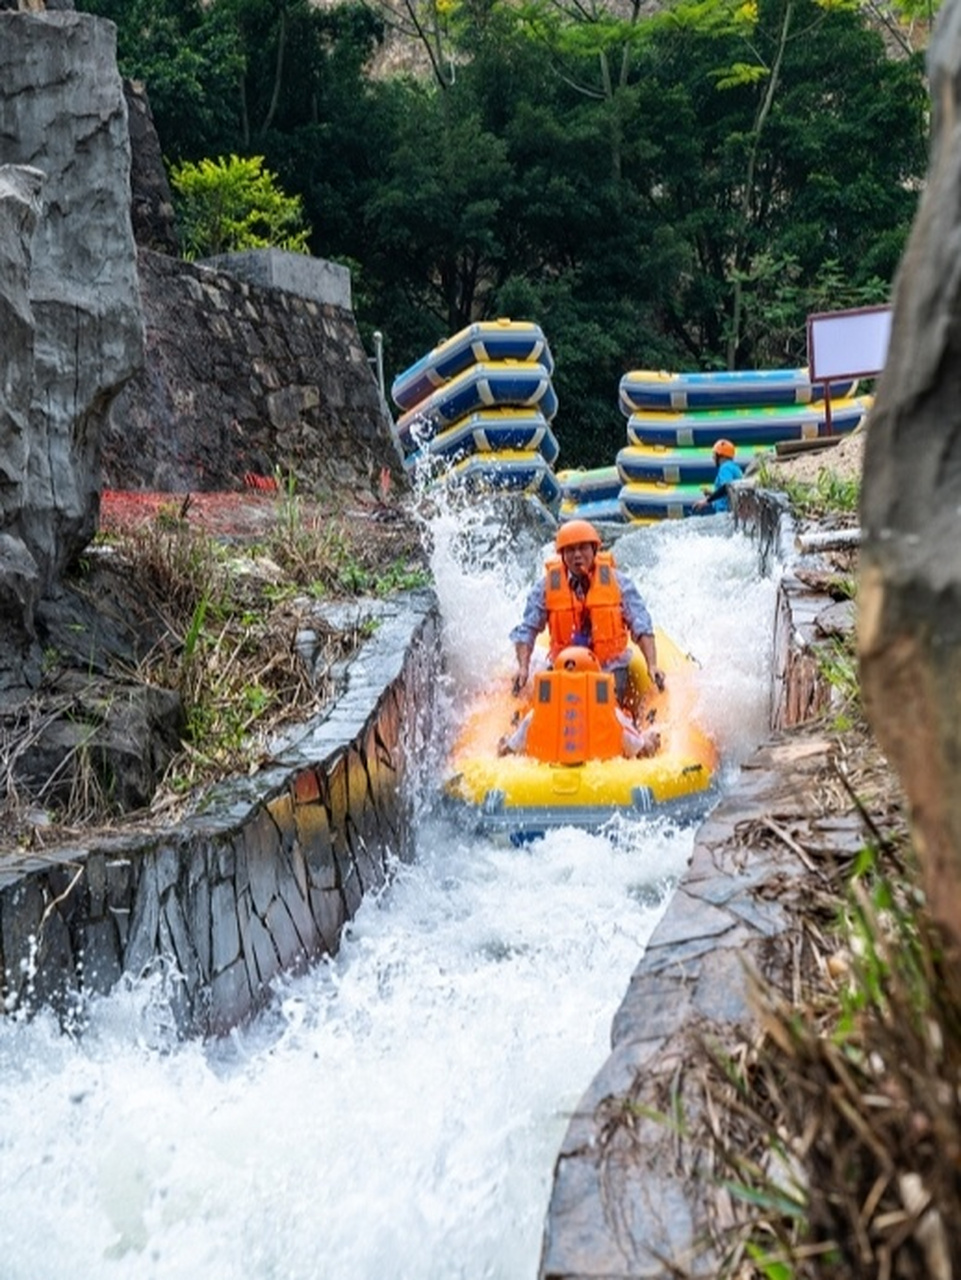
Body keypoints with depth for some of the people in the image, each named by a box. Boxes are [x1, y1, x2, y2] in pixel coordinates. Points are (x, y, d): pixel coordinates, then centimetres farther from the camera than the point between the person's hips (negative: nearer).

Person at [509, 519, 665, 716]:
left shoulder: (617, 581, 1)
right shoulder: (547, 586, 2)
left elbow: (641, 627, 0)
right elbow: (527, 631, 4)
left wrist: (652, 665, -12)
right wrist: (523, 668, -10)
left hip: (611, 668, -1)